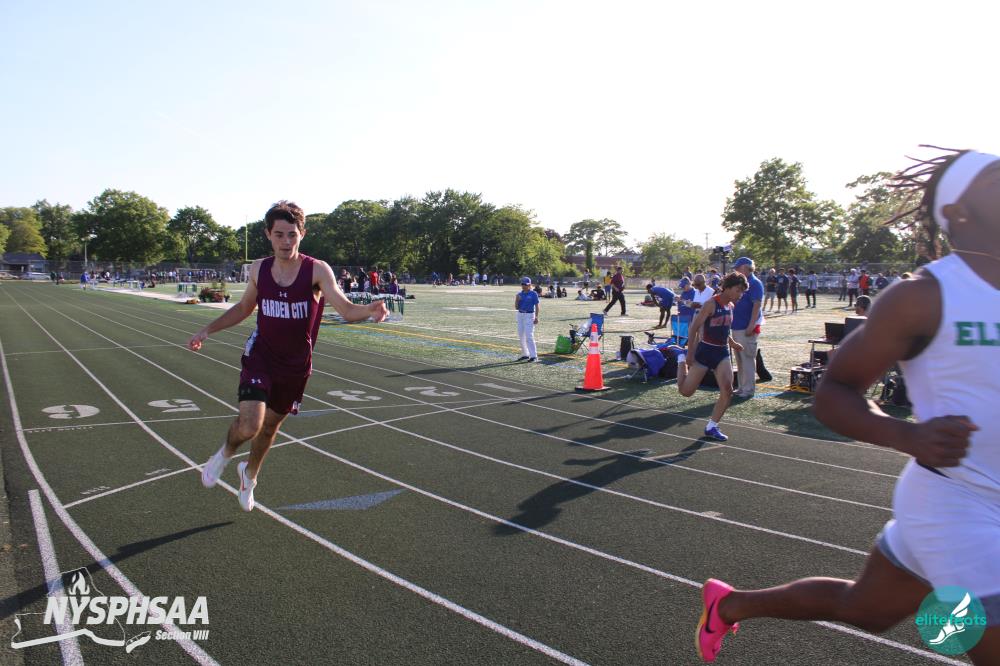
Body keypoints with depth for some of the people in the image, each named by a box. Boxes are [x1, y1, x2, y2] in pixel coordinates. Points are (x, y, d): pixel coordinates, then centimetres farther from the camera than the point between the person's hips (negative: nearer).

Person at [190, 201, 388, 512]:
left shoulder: (317, 270, -15)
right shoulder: (258, 269, -5)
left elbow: (346, 310, -27)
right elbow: (244, 308, 14)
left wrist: (369, 311, -48)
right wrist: (207, 330, 10)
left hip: (296, 366, 0)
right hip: (260, 357, 0)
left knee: (271, 425, 18)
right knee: (249, 425, -19)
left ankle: (249, 473, 49)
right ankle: (225, 453, 18)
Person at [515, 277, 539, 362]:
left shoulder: (533, 293, -5)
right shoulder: (519, 294, 9)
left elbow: (536, 306, -6)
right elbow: (516, 307, 8)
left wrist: (536, 317, -14)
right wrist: (516, 300, -10)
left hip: (529, 315, -6)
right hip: (520, 315, 6)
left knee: (529, 336, -13)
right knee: (521, 336, 9)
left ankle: (534, 356, -11)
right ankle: (525, 355, 20)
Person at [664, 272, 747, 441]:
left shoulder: (730, 306, 8)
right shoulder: (711, 304, -16)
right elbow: (694, 328, -17)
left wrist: (732, 342, 11)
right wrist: (690, 354, -19)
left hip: (722, 353, 6)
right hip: (705, 351, -6)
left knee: (727, 391, -10)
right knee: (686, 391, 2)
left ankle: (712, 427, 4)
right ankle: (681, 355, 26)